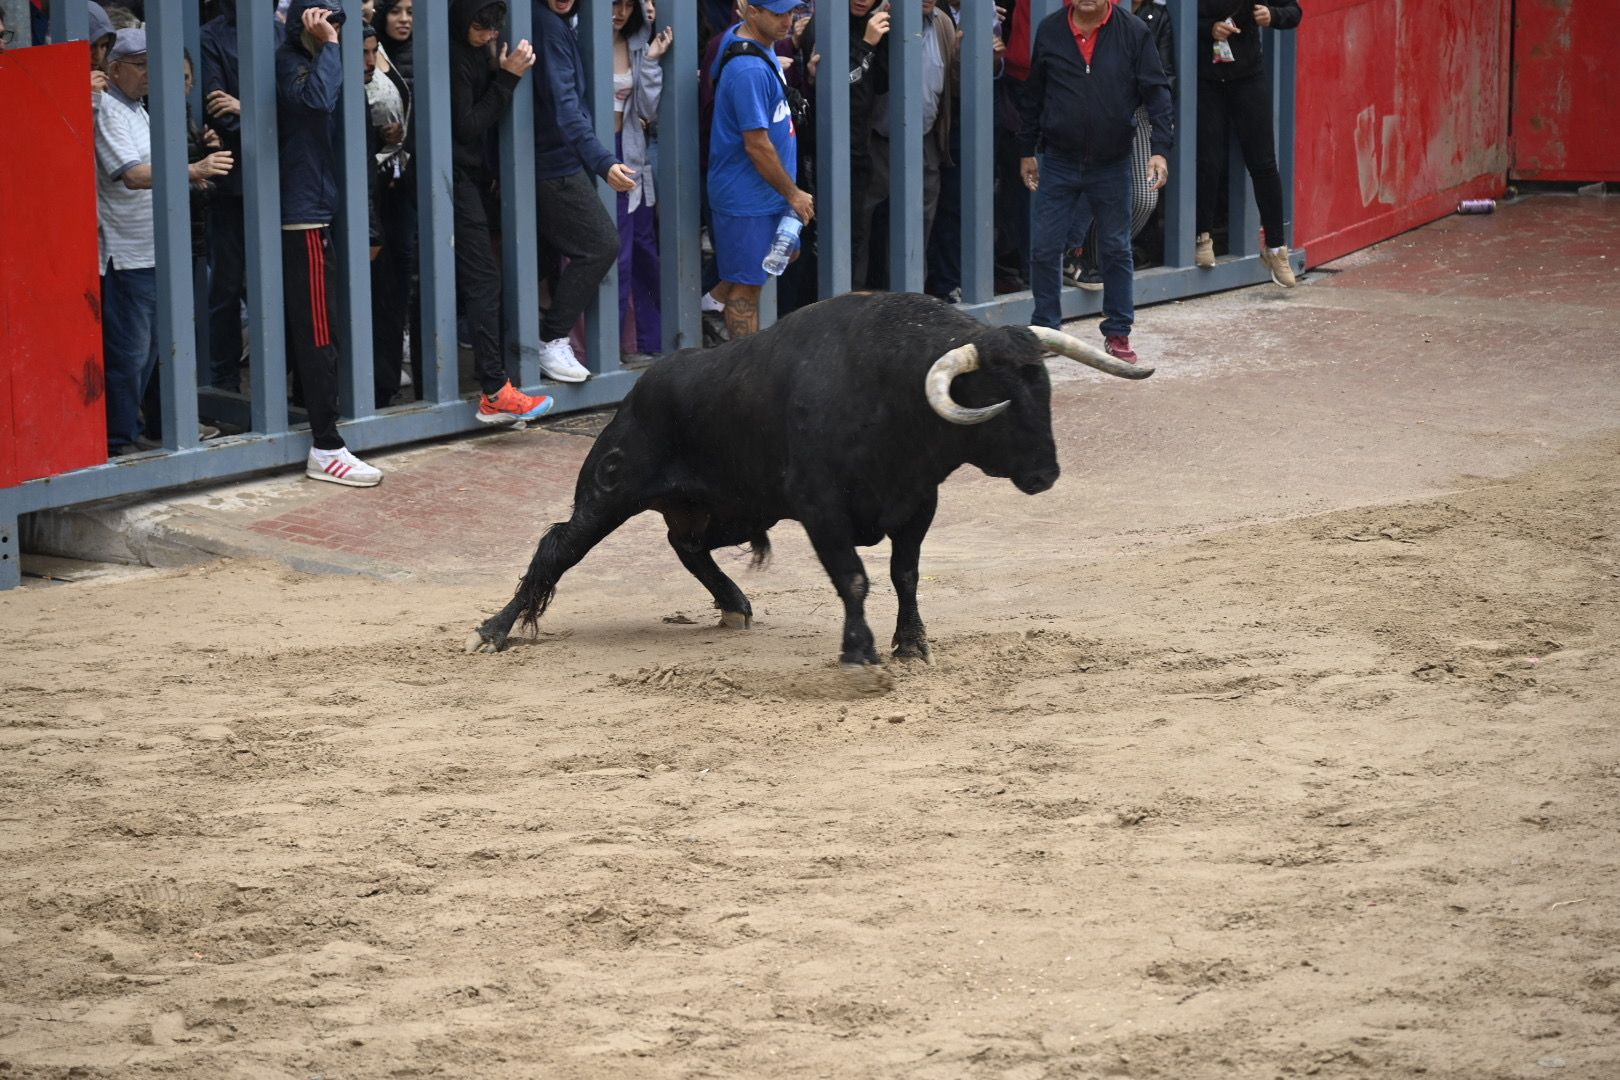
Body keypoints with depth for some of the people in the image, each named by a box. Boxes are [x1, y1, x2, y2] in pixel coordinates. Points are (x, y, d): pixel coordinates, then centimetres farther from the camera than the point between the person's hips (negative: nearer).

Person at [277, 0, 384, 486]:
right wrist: (327, 46, -23)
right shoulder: (289, 63, -13)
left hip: (312, 213, 10)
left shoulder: (306, 62, 16)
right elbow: (318, 99, -32)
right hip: (302, 216, -10)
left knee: (308, 334, 14)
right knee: (318, 337, -9)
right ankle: (326, 449, -10)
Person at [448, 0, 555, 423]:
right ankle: (496, 393, -14)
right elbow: (468, 126, -16)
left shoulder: (477, 49, 10)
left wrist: (505, 71, 1)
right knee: (483, 278, -11)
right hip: (456, 178, -9)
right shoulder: (454, 55, -18)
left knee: (475, 279, 10)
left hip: (473, 175, 9)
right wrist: (507, 78, -15)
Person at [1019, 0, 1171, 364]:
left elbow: (1157, 92, -6)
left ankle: (1118, 333, 19)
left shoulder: (1134, 32, -7)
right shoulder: (1049, 31, -1)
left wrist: (1160, 148, -15)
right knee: (1043, 249, 0)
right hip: (1058, 163, 1)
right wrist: (1027, 151, 10)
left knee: (1116, 251, 8)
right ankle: (1044, 330, 13)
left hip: (1112, 165, -1)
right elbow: (1033, 95, 7)